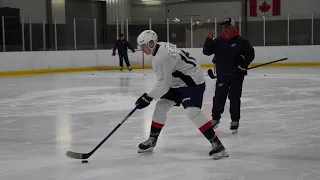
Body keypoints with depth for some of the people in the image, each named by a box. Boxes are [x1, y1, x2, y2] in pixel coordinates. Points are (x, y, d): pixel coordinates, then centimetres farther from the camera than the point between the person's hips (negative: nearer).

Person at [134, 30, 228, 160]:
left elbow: (164, 84, -24)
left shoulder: (161, 58, -25)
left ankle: (216, 143, -23)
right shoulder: (162, 46, 4)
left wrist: (147, 98, -16)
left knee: (192, 112, -26)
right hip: (179, 82, 11)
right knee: (160, 106, 10)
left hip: (193, 82, -11)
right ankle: (152, 140, 21)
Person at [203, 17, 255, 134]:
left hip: (236, 75, -3)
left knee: (234, 98, 0)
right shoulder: (218, 41, 4)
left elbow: (250, 54, 1)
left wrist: (243, 63, -12)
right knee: (219, 98, 6)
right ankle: (215, 118, 23)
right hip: (222, 75, 3)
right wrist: (209, 40, -13)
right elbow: (206, 52, 0)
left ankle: (235, 121, 10)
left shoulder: (241, 41, -4)